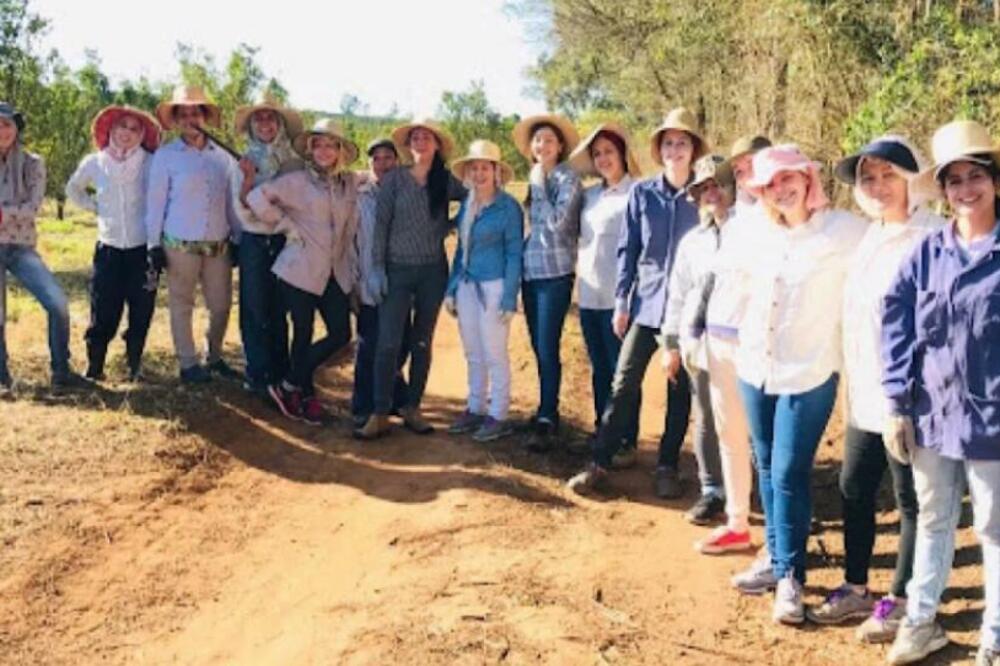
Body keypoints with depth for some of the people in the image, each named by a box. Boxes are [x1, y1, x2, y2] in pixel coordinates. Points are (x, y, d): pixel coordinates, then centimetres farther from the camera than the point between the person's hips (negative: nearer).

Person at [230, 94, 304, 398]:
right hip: (254, 243, 0)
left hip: (285, 242, 0)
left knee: (280, 310, 8)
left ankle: (279, 372, 19)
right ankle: (258, 375, 14)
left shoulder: (294, 162, 1)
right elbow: (244, 213, -5)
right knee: (255, 311, 4)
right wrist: (248, 180, -17)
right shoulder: (244, 165, 1)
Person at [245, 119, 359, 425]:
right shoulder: (298, 181, -3)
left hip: (336, 272, 5)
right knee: (303, 334, 3)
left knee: (341, 334, 2)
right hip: (301, 270, -5)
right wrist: (287, 225, -9)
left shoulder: (351, 183, 8)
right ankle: (306, 397, 21)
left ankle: (290, 385, 18)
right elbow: (257, 197, -8)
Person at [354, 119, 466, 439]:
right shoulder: (394, 178, -1)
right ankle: (380, 415, -1)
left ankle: (412, 409, 17)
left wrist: (449, 225, 2)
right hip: (398, 269, -2)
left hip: (433, 271, 2)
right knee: (388, 343, -7)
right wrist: (377, 267, -9)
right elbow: (381, 224, -3)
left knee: (422, 343, 8)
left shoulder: (446, 181, 5)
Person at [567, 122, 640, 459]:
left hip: (619, 297, -6)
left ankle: (627, 441, 4)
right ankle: (602, 431, 25)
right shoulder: (590, 194, 14)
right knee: (599, 368, 14)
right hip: (588, 295, 7)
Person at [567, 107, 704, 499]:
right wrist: (622, 301, 0)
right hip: (646, 304, 1)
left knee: (680, 389, 8)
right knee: (624, 384, -1)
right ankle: (599, 464, 7)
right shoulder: (642, 194, 2)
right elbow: (627, 250, 4)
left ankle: (667, 467, 20)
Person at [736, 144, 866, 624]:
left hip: (807, 375, -6)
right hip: (755, 368, 6)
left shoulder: (845, 231, -11)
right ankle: (776, 558, 29)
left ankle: (791, 576, 9)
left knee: (789, 475, -4)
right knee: (767, 469, 14)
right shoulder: (762, 235, 6)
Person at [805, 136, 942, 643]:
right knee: (853, 491, 15)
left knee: (911, 501, 6)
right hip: (864, 393, 8)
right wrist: (854, 380, 15)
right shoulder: (870, 236, 12)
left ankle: (901, 600, 20)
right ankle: (856, 588, 30)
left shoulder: (932, 238, -14)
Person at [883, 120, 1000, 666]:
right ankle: (921, 620, 32)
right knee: (932, 522, 18)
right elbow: (896, 325, 3)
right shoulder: (928, 253, 3)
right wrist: (895, 402, -1)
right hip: (931, 415, 4)